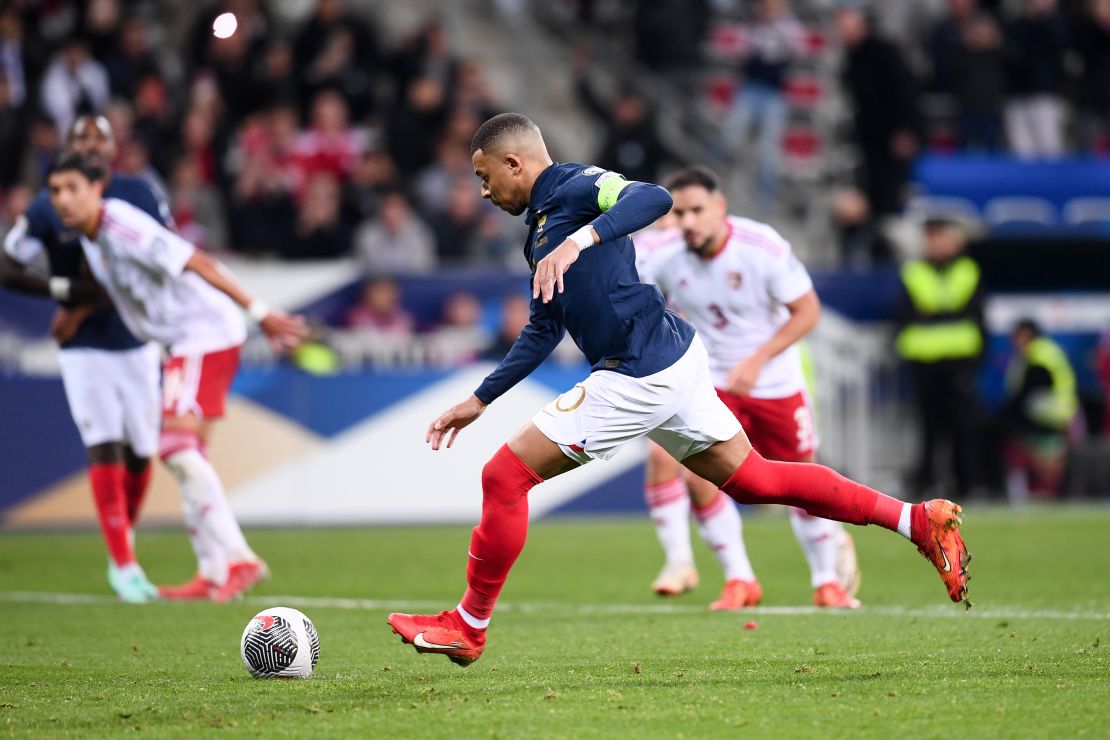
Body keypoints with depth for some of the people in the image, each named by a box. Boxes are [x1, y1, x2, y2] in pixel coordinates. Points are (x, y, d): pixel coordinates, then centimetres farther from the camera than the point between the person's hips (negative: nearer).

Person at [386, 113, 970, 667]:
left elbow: (653, 198, -29)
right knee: (753, 480, 14)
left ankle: (468, 626, 6)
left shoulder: (573, 186, -8)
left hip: (639, 379, -10)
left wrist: (580, 240, -41)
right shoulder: (541, 225, 22)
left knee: (505, 477, -4)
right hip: (673, 358, 10)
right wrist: (478, 401, 27)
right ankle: (916, 520, 13)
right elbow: (542, 332, 29)